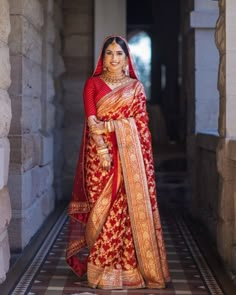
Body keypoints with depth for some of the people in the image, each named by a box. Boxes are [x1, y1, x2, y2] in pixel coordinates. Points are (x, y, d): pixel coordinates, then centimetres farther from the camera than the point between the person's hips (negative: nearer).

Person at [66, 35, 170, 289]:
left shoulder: (135, 86, 11)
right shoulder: (93, 84, 8)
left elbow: (142, 124, 6)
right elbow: (91, 121, -3)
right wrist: (102, 150, -14)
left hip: (129, 153, 1)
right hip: (100, 151, -1)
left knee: (131, 207, -3)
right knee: (102, 208, -2)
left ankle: (130, 265, 5)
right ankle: (103, 268, 5)